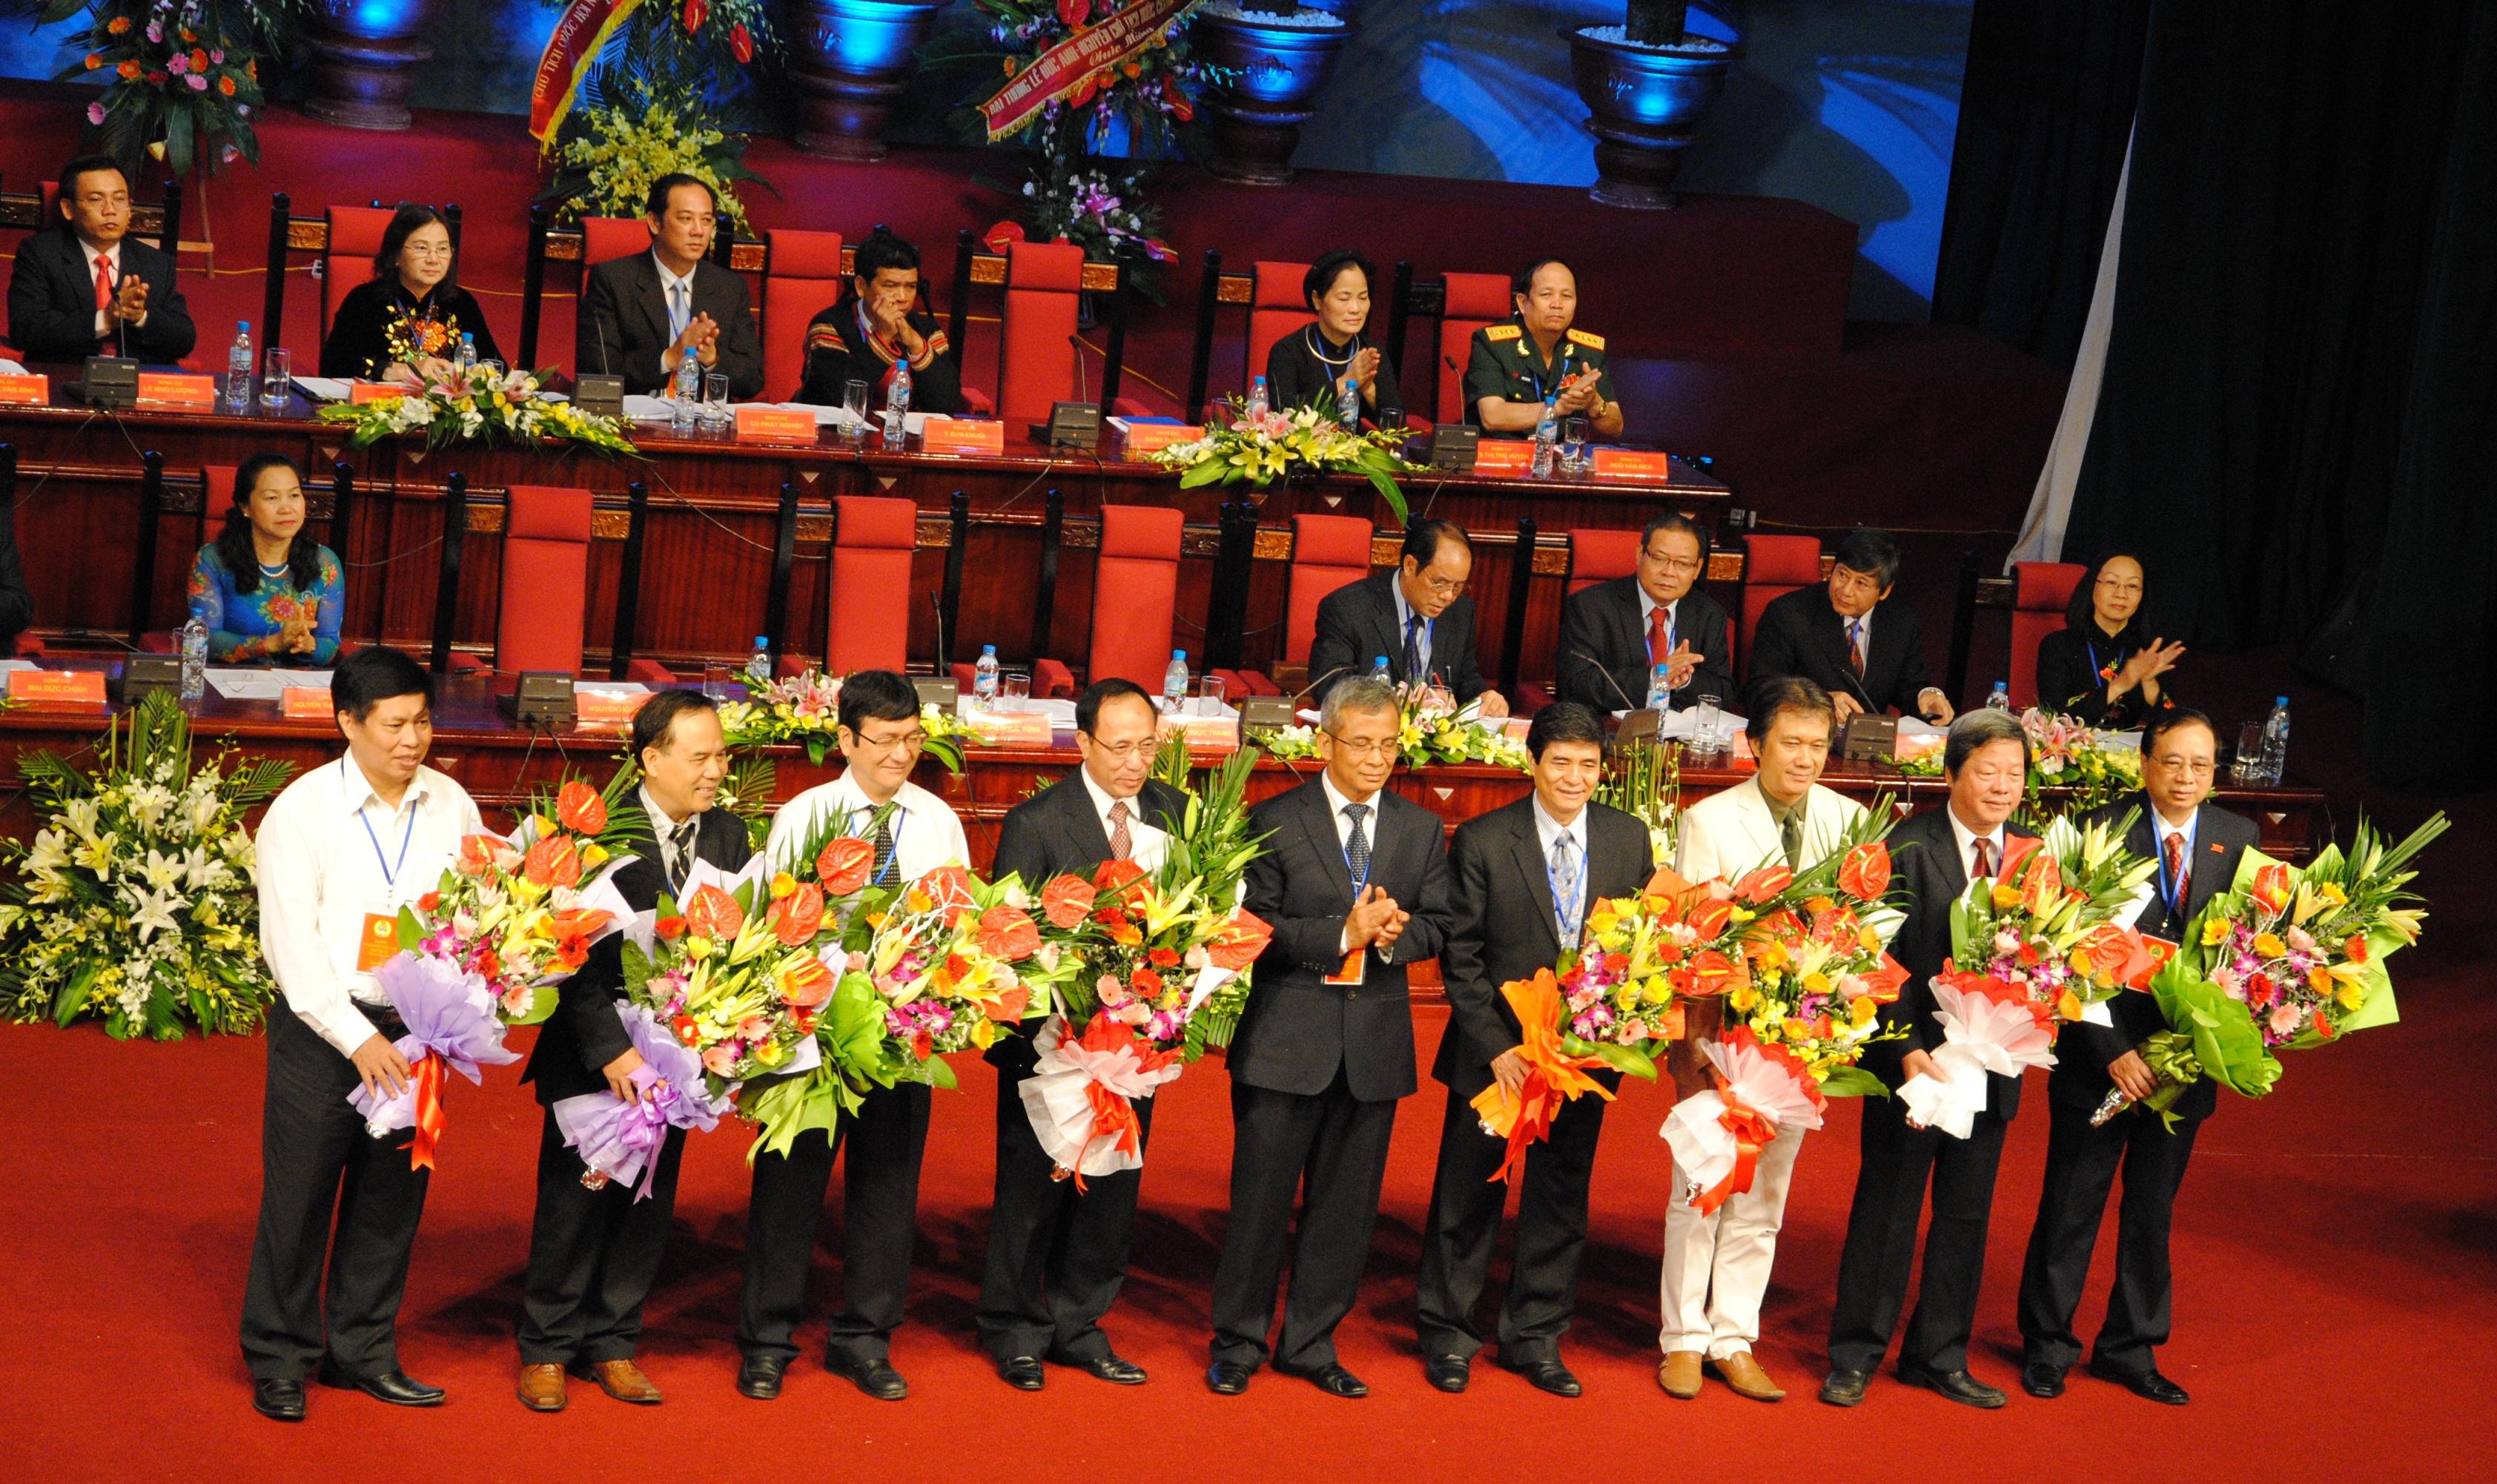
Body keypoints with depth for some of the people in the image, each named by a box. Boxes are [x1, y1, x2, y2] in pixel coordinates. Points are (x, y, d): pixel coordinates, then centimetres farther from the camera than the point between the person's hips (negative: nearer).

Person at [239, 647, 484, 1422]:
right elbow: (291, 943, -10)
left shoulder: (451, 805, 4)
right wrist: (357, 1038, -16)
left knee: (392, 1195, 10)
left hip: (415, 1030, 4)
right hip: (321, 1030, -4)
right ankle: (279, 1361, 16)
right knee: (299, 1195, 1)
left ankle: (363, 1351, 24)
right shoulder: (303, 810, -8)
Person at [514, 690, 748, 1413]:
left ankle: (611, 1345, 26)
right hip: (595, 1056, -5)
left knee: (648, 1208, 12)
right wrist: (609, 1048, -22)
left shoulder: (728, 835, 2)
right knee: (573, 1205, 6)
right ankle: (547, 1351, 20)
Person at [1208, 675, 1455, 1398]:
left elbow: (1437, 922, 9)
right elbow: (1254, 929, -8)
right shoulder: (1275, 822, -3)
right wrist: (1343, 935, -19)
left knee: (1346, 1203, 8)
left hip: (1376, 1040, 3)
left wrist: (1395, 936, -14)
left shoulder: (1422, 830, 9)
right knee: (1261, 1197, 2)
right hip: (1287, 1038, -3)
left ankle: (1311, 1343, 20)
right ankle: (1238, 1343, 15)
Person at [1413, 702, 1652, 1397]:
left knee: (1561, 1198, 10)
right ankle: (1449, 1334, 22)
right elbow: (1460, 957, -7)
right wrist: (1497, 1047, -14)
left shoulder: (1629, 839, 2)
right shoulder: (1482, 841, -8)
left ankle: (1535, 1337, 24)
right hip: (1497, 1049, -3)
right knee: (1469, 1192, 6)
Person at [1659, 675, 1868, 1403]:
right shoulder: (1708, 821, -4)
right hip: (1721, 1022, -3)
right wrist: (1699, 1038, -12)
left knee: (1764, 1195, 8)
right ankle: (1685, 1339, 14)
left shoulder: (1850, 821, 3)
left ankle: (1735, 1342, 17)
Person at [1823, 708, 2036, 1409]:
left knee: (1966, 1215, 12)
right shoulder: (1906, 847, -9)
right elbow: (1883, 963, -10)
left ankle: (1940, 1356, 24)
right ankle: (1855, 1356, 16)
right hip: (1911, 1056, -4)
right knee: (1885, 1212, 5)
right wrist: (1909, 1050, -18)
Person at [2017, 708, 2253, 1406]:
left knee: (2152, 1211, 14)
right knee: (2071, 1208, 7)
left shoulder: (2239, 840, 2)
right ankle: (2047, 1344, 23)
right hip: (2100, 1055, -3)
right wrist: (2114, 1052, -16)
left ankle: (2131, 1349, 27)